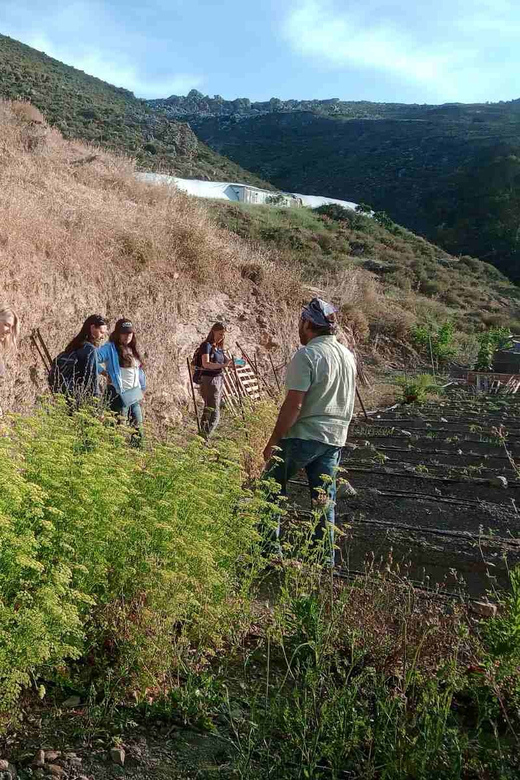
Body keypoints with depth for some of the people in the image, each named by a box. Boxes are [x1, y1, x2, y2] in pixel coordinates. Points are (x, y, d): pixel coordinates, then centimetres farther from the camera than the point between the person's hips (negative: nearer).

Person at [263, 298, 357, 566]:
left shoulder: (306, 355, -15)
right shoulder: (348, 356, 9)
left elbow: (293, 405, -19)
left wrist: (273, 441, -13)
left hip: (303, 436, -7)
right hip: (335, 438, 7)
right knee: (325, 502, 12)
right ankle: (326, 562, 17)